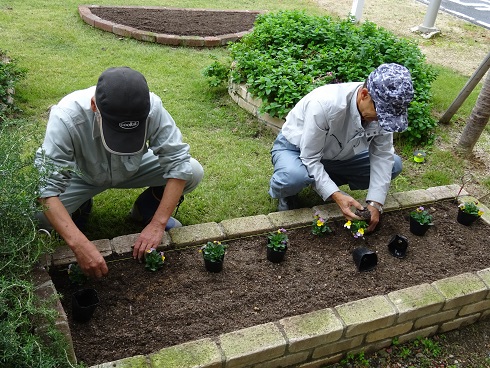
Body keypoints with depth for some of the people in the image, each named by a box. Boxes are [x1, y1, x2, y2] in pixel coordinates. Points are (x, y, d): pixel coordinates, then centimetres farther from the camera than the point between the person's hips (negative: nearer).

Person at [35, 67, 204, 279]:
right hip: (82, 175, -1)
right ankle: (81, 205, 9)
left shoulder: (151, 107, -35)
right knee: (37, 214, -26)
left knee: (193, 172, -21)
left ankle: (145, 209, 7)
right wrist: (79, 244, -49)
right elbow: (46, 187, -38)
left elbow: (178, 162, -28)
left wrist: (157, 224, -33)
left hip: (133, 169, 1)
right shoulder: (67, 116, -38)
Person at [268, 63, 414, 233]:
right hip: (295, 148, -5)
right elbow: (310, 158, -31)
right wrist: (337, 196, -39)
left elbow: (382, 156, -14)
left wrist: (375, 203, -23)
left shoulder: (382, 109, -21)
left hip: (336, 153, 6)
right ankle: (285, 194, -2)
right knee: (294, 177, -40)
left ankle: (325, 182, 4)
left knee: (394, 164, -7)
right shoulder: (324, 104, -38)